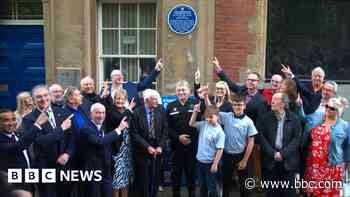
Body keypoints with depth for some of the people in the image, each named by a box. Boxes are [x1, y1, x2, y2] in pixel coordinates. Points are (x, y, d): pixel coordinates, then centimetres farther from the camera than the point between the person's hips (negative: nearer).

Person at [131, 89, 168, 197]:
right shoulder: (137, 112, -9)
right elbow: (135, 134, -10)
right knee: (143, 180, 4)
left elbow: (165, 130, 2)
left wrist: (160, 146, -8)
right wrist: (147, 147, -15)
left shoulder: (161, 110, 1)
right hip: (142, 151, -3)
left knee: (156, 179, 7)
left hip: (157, 150, 3)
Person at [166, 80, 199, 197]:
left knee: (191, 171, 11)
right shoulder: (171, 106, 4)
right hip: (177, 145, 1)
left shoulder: (195, 104, 2)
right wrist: (178, 137, -12)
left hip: (192, 145, 0)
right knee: (176, 171, 11)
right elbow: (167, 127, 0)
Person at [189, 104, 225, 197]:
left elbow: (220, 149, -18)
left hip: (210, 162, -6)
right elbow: (191, 124, 5)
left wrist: (215, 164, -17)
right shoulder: (204, 124, -2)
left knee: (211, 187, 8)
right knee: (203, 185, 22)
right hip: (201, 160, 6)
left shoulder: (219, 132, -19)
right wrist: (195, 111, -7)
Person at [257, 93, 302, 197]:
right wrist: (273, 153, -12)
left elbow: (297, 138, -5)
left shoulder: (294, 118, -1)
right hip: (270, 160, 1)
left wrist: (283, 153, -13)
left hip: (288, 160, -1)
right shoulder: (265, 118, 1)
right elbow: (261, 137, -3)